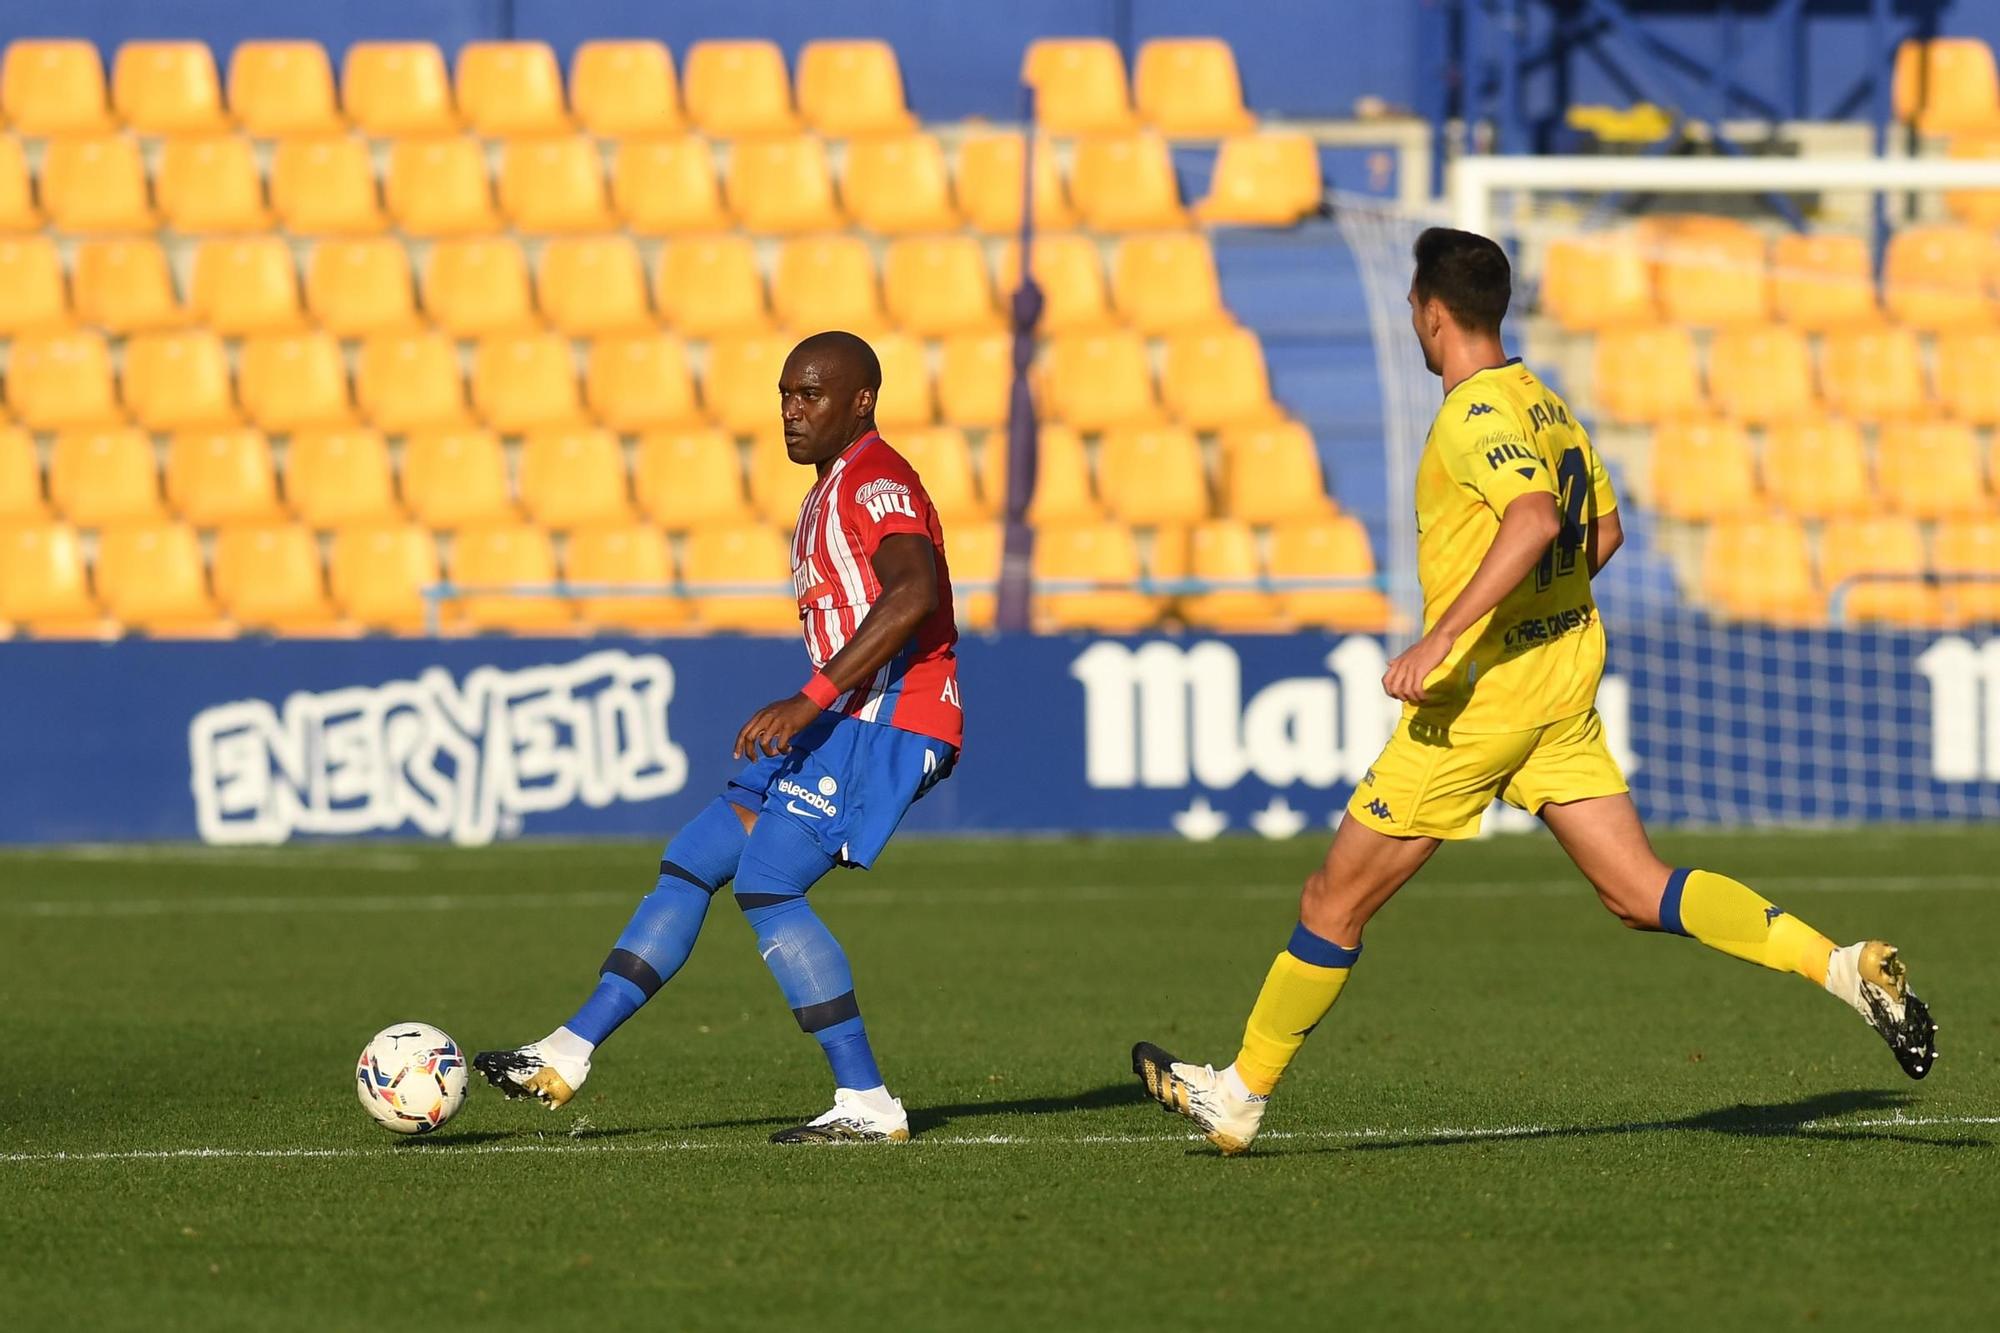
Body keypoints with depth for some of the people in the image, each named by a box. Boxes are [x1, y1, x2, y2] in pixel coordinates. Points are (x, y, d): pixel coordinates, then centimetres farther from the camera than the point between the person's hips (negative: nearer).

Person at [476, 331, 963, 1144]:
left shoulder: (875, 481, -11)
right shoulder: (828, 494, 21)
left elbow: (913, 595, -29)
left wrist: (811, 699, -31)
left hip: (887, 722, -10)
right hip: (845, 726, 10)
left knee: (766, 887, -17)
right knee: (690, 862, 7)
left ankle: (867, 1105, -14)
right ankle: (566, 1057, 9)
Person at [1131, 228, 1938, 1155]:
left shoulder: (1475, 415, -15)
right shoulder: (1544, 403, 12)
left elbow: (1536, 520, -32)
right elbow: (1603, 530, 23)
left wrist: (1443, 635, -35)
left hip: (1481, 692, -9)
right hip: (1564, 676, 9)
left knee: (1333, 901, 4)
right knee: (1637, 893, 1)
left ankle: (1242, 1094, 13)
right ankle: (1843, 966, -15)